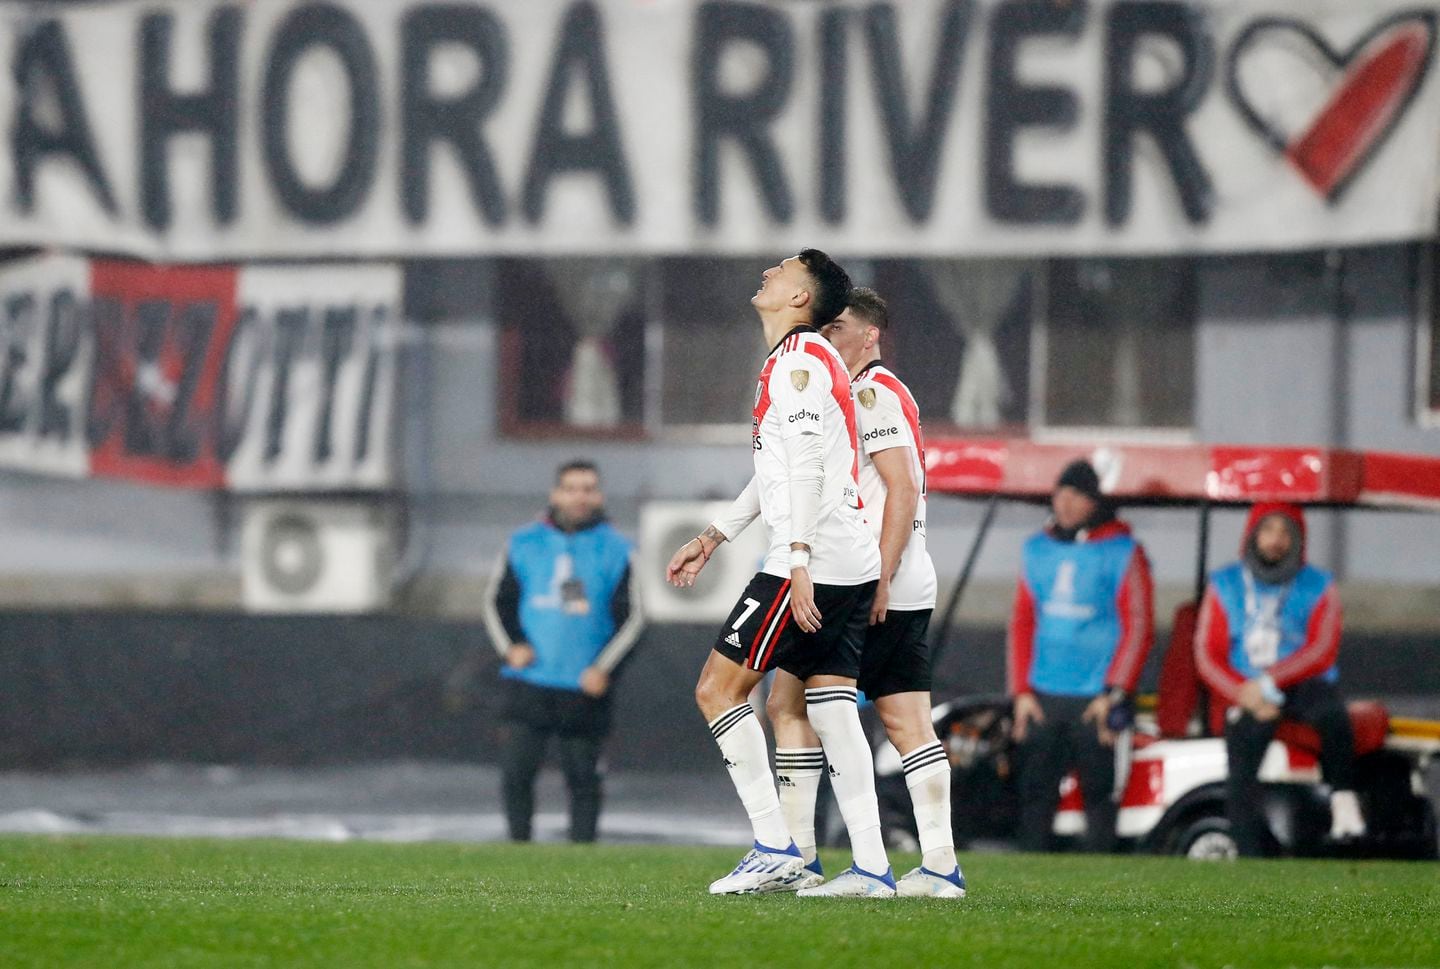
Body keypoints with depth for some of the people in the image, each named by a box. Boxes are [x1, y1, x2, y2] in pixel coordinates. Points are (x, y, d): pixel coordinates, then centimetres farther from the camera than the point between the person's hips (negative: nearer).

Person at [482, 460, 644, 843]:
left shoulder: (614, 550, 4)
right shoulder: (524, 544, 7)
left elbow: (631, 617, 5)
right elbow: (497, 602, 13)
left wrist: (604, 668, -6)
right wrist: (510, 648, -4)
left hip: (585, 688, -1)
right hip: (529, 682, 1)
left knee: (583, 777, 3)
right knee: (516, 770, -8)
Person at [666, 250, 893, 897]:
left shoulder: (798, 357, -9)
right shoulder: (806, 358, 23)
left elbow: (803, 466, -19)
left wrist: (798, 560, -25)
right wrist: (712, 538, 34)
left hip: (812, 565, -10)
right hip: (852, 566, 10)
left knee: (718, 688, -5)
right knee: (830, 707, 5)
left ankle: (775, 849, -9)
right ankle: (872, 867, -1)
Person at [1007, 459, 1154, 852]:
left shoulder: (1122, 552, -2)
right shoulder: (1037, 550, 13)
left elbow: (1138, 628, -4)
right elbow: (1022, 622, 15)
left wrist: (1113, 694, -10)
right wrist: (1022, 691, 7)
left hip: (1095, 700, -4)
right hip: (1043, 699, 4)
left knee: (1099, 794, -4)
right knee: (1035, 792, 0)